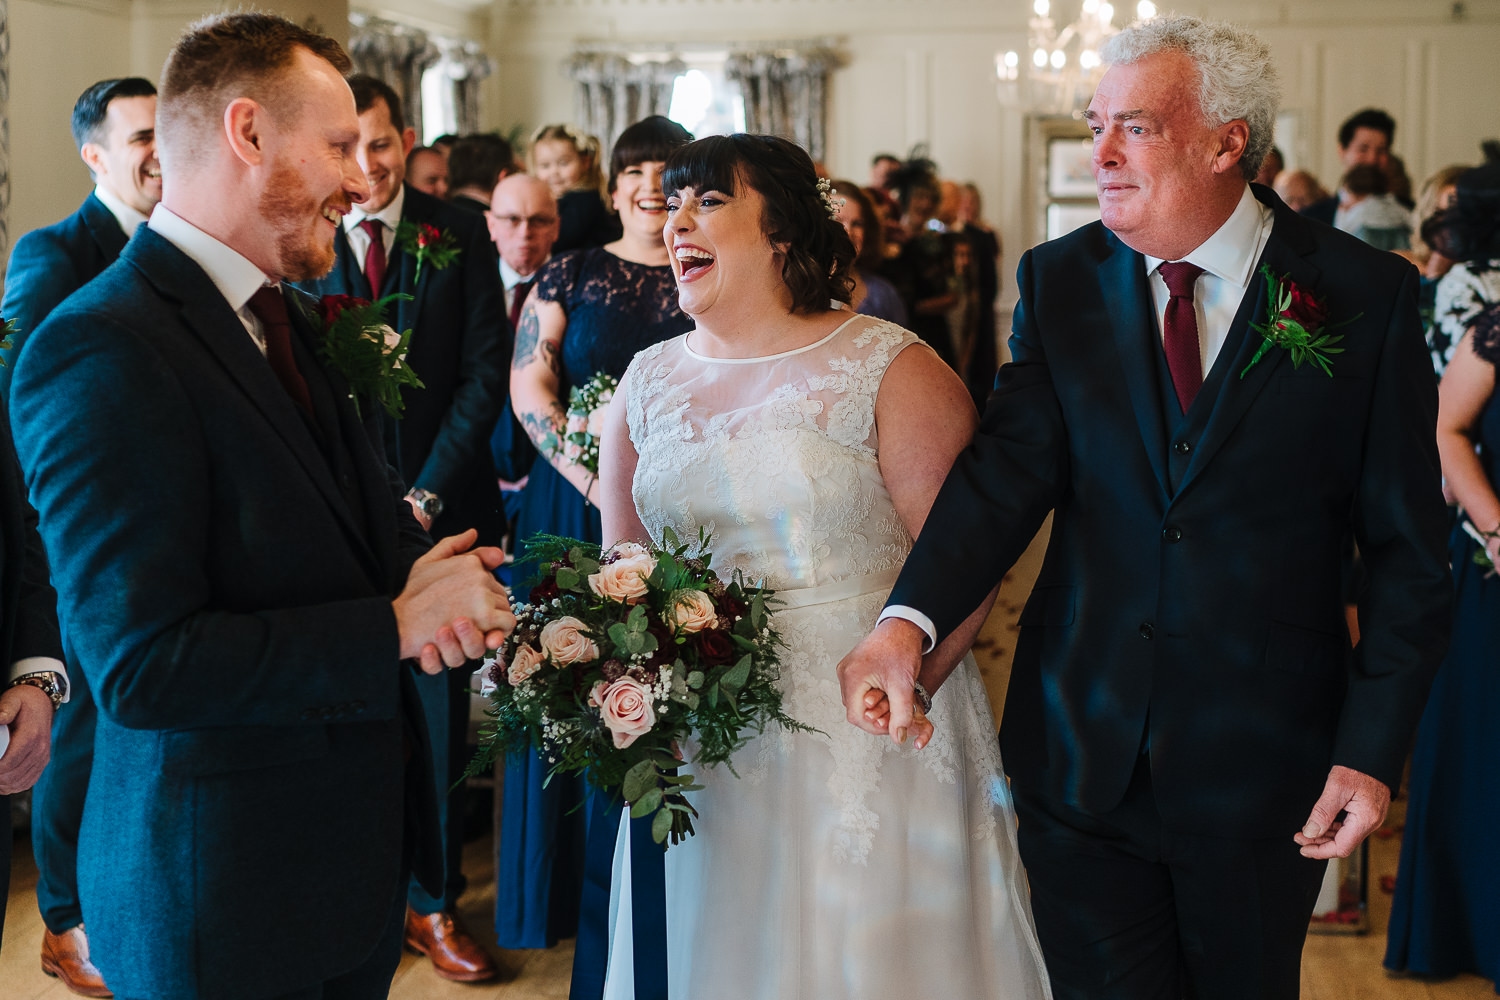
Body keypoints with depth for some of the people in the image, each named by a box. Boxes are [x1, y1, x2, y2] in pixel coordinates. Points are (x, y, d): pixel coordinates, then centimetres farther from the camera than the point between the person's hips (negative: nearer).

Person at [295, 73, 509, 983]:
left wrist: (425, 495, -8)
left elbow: (485, 374, -1)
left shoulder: (460, 235, 1)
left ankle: (435, 904, 20)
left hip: (442, 506, 1)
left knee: (440, 708, 7)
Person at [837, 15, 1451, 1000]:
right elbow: (1010, 469, -11)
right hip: (1082, 752, 2)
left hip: (1264, 762, -1)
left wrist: (1374, 749, -9)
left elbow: (1409, 548, -4)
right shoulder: (1060, 281, 1)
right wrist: (910, 620, -28)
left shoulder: (1367, 294, -6)